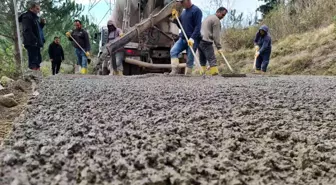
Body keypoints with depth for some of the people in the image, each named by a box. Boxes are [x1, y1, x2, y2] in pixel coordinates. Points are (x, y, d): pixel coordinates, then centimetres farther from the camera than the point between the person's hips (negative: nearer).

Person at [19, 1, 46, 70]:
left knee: (37, 61, 12)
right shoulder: (27, 17, -7)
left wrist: (42, 24, 9)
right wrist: (34, 40, -25)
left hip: (36, 43, 10)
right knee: (33, 62, -13)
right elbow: (27, 31, -18)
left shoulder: (35, 17, 21)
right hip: (31, 43, -10)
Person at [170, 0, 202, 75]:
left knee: (190, 59, -4)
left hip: (192, 39, -7)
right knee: (173, 51, -12)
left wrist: (192, 38, -24)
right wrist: (175, 18, 7)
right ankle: (174, 71, -15)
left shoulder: (196, 10, -6)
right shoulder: (183, 12, 17)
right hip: (182, 38, 7)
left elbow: (198, 26, -14)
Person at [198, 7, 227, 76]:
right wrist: (219, 47, -7)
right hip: (206, 42, -9)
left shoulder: (208, 17, 26)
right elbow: (216, 35, -9)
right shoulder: (216, 20, -3)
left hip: (199, 40, 9)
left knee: (202, 60, 9)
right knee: (212, 59, -12)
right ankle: (215, 72, -19)